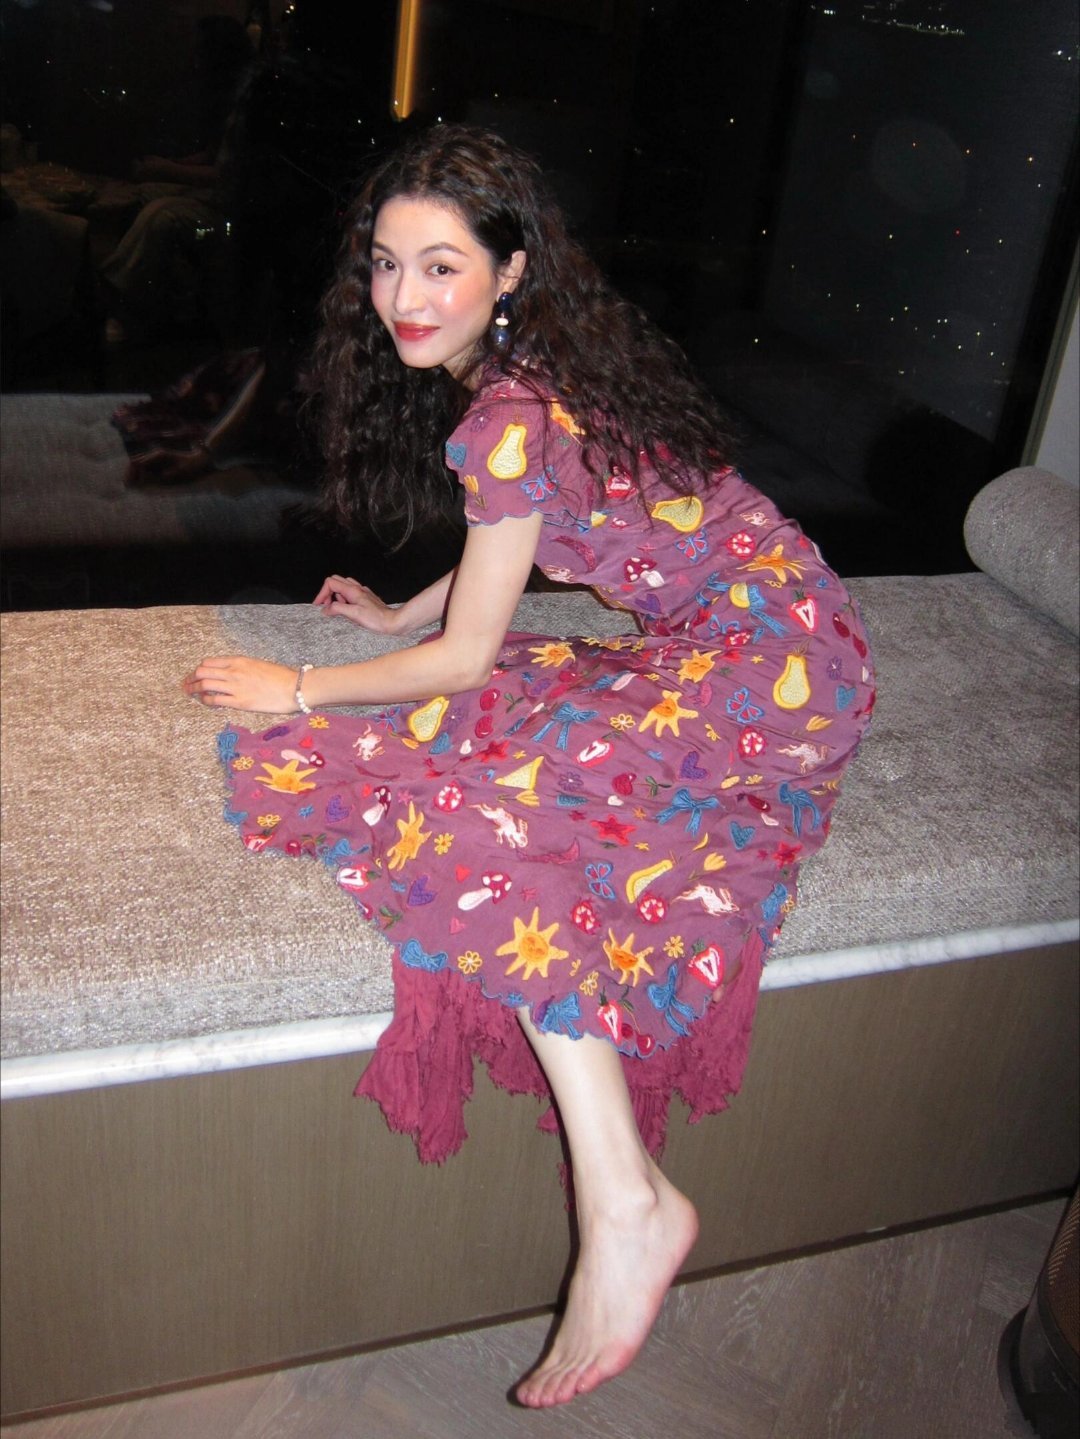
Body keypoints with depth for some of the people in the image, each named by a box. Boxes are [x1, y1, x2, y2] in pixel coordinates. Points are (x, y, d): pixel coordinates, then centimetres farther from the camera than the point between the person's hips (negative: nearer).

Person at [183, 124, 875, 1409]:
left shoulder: (514, 415, -19)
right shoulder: (536, 360, 11)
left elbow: (468, 655, -13)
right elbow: (507, 548, 26)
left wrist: (302, 690, -2)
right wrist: (394, 615, 27)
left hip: (766, 660, -10)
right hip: (705, 642, 10)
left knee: (495, 796, -26)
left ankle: (627, 1205, -27)